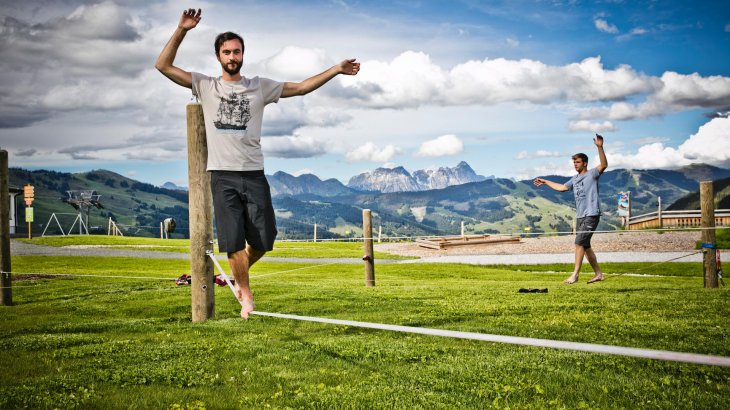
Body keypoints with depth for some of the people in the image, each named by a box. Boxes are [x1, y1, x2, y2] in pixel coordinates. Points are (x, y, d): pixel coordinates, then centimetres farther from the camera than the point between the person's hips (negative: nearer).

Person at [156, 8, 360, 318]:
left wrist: (336, 69, 1)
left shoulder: (260, 87, 9)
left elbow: (302, 87, 8)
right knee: (233, 242, -2)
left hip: (254, 175, 2)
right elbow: (163, 66, 0)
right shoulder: (206, 86, 5)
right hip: (222, 176, -1)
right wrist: (182, 29, -10)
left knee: (262, 241, 3)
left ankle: (239, 274, 33)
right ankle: (246, 294, 17)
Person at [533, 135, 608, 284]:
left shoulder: (592, 174, -3)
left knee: (580, 242, -14)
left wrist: (600, 147, -31)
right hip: (580, 216, 8)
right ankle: (598, 274, 16)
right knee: (586, 246, 8)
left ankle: (575, 274, -13)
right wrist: (545, 182, 37)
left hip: (591, 215, -8)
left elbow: (604, 165, -20)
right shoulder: (574, 179, 19)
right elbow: (562, 187, 32)